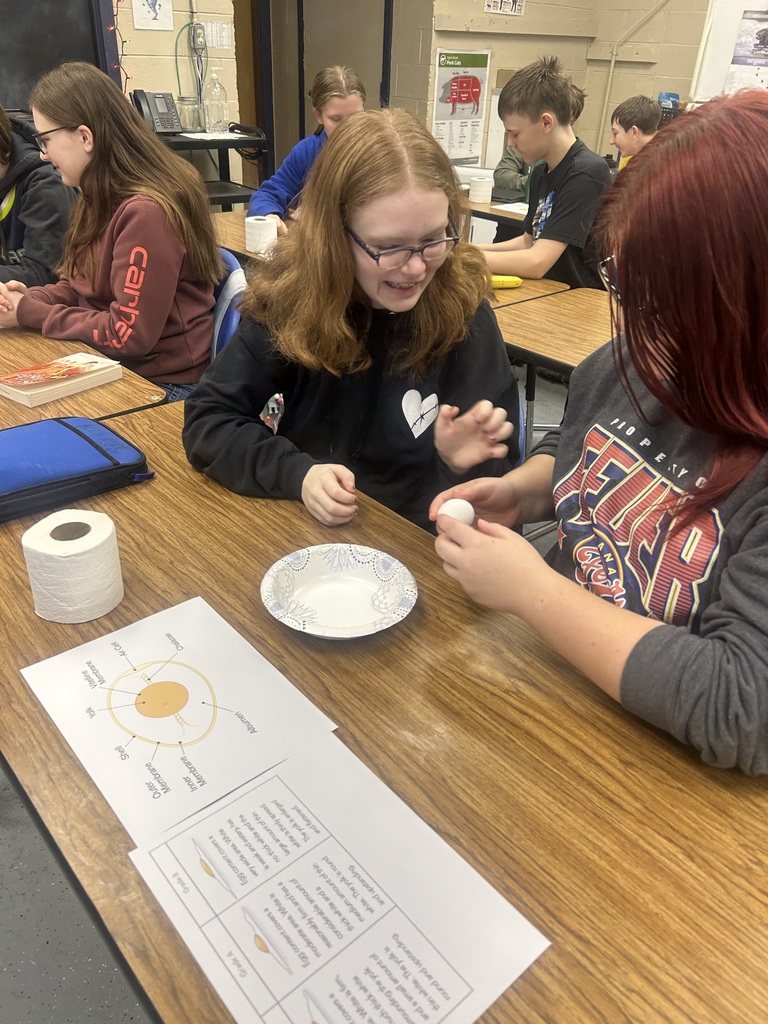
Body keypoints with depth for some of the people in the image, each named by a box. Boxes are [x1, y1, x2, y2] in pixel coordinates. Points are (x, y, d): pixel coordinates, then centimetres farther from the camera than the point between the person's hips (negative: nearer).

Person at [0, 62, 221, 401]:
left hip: (161, 384, -8)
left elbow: (128, 334, -22)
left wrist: (29, 314, -14)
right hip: (113, 367, 8)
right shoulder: (104, 197, 7)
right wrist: (30, 299, -4)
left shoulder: (145, 212, -22)